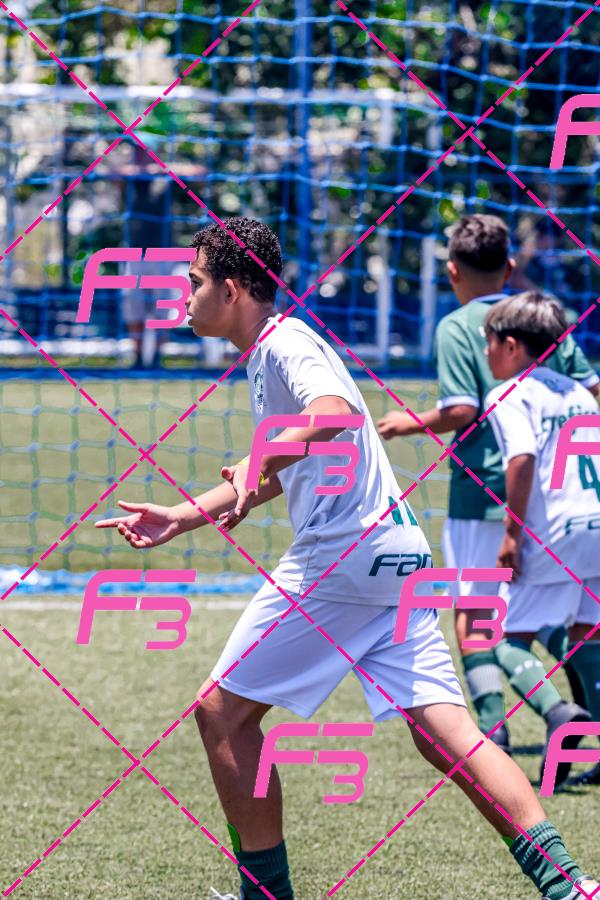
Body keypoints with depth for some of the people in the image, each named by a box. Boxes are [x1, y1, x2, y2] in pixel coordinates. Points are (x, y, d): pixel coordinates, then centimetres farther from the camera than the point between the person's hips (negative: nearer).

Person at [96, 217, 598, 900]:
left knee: (223, 710, 0)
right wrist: (181, 517, 33)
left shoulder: (286, 343, -7)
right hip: (395, 554, 9)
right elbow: (282, 475, 35)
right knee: (444, 731, -1)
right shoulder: (267, 355, 23)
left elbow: (336, 411, -30)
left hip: (341, 556, -9)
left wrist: (257, 464, -40)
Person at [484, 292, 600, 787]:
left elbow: (523, 457, -18)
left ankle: (558, 711, -26)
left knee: (512, 639, 0)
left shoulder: (509, 396, -4)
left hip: (553, 534, -7)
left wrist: (513, 532, -16)